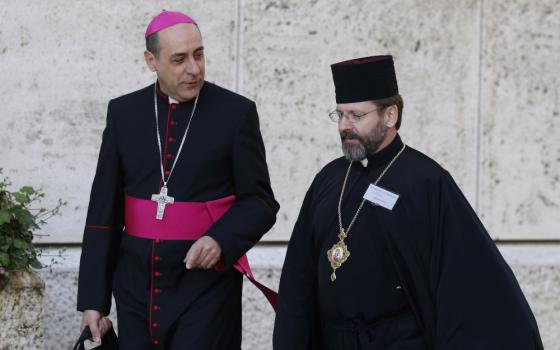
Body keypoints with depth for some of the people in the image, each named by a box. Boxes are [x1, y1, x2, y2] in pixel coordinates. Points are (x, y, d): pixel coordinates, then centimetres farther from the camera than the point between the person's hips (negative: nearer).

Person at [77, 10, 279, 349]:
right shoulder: (123, 112, 5)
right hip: (136, 285, 3)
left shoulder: (236, 113, -3)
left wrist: (221, 240, -21)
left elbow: (260, 202, -1)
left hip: (207, 285, -3)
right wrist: (93, 297, 3)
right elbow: (104, 210, 6)